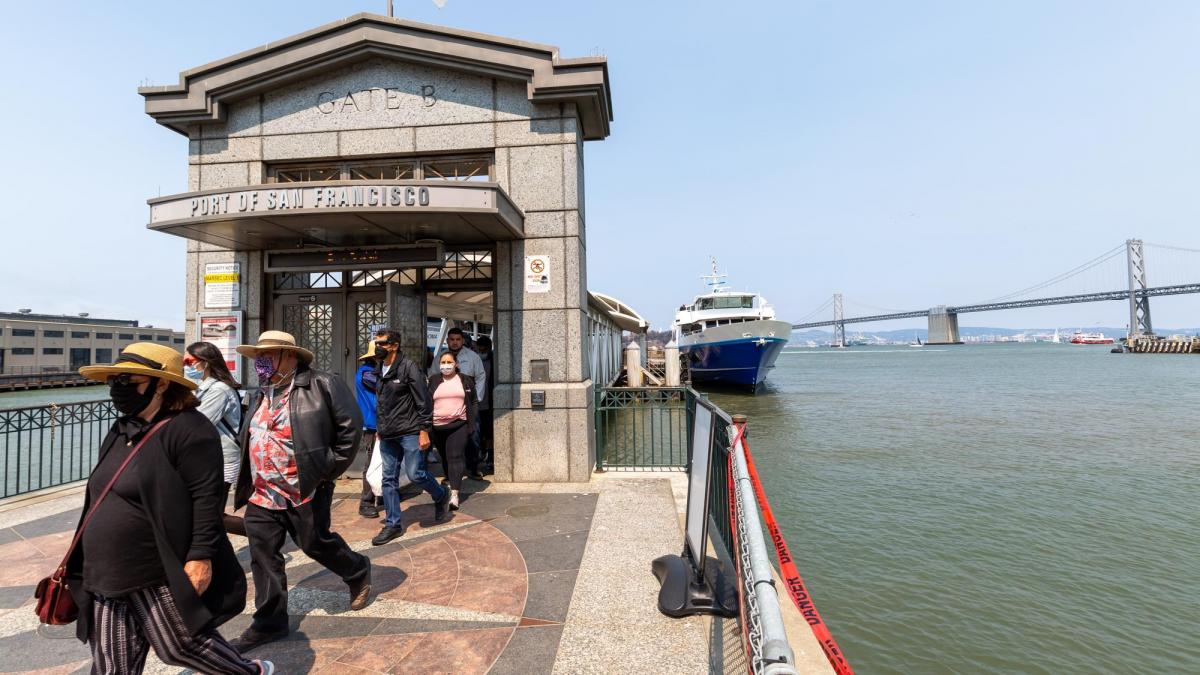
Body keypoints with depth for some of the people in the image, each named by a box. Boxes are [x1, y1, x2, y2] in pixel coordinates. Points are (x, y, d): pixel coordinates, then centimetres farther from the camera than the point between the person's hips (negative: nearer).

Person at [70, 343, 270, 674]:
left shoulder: (188, 429, -18)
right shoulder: (120, 431, 11)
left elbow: (206, 497, -22)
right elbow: (102, 500, 20)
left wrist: (201, 556, -24)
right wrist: (86, 562, 23)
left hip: (160, 576, -8)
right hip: (107, 577, 9)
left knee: (181, 646, 5)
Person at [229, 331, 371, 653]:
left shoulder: (322, 385, -12)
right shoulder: (261, 393, 12)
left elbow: (351, 426, -13)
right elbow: (249, 438, 24)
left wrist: (328, 468, -12)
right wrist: (248, 480, 15)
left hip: (304, 490, -7)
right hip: (262, 494, 7)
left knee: (315, 543, 5)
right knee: (263, 555, 9)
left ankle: (358, 571, 33)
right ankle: (269, 621, 25)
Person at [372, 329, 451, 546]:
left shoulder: (408, 367, -11)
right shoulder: (379, 370, 11)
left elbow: (423, 401, -13)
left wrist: (424, 431, -16)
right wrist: (379, 428, 18)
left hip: (410, 433, -7)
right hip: (387, 435, 7)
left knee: (415, 473, -7)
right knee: (389, 479, 8)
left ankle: (441, 496, 22)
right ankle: (393, 524, 18)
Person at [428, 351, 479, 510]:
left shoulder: (466, 380, 7)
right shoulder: (433, 381, 9)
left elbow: (474, 402, 11)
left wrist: (472, 422, 2)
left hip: (459, 425, -2)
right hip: (437, 426, 2)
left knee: (455, 457, -11)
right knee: (445, 457, 11)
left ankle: (454, 494, -15)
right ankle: (451, 481, 31)